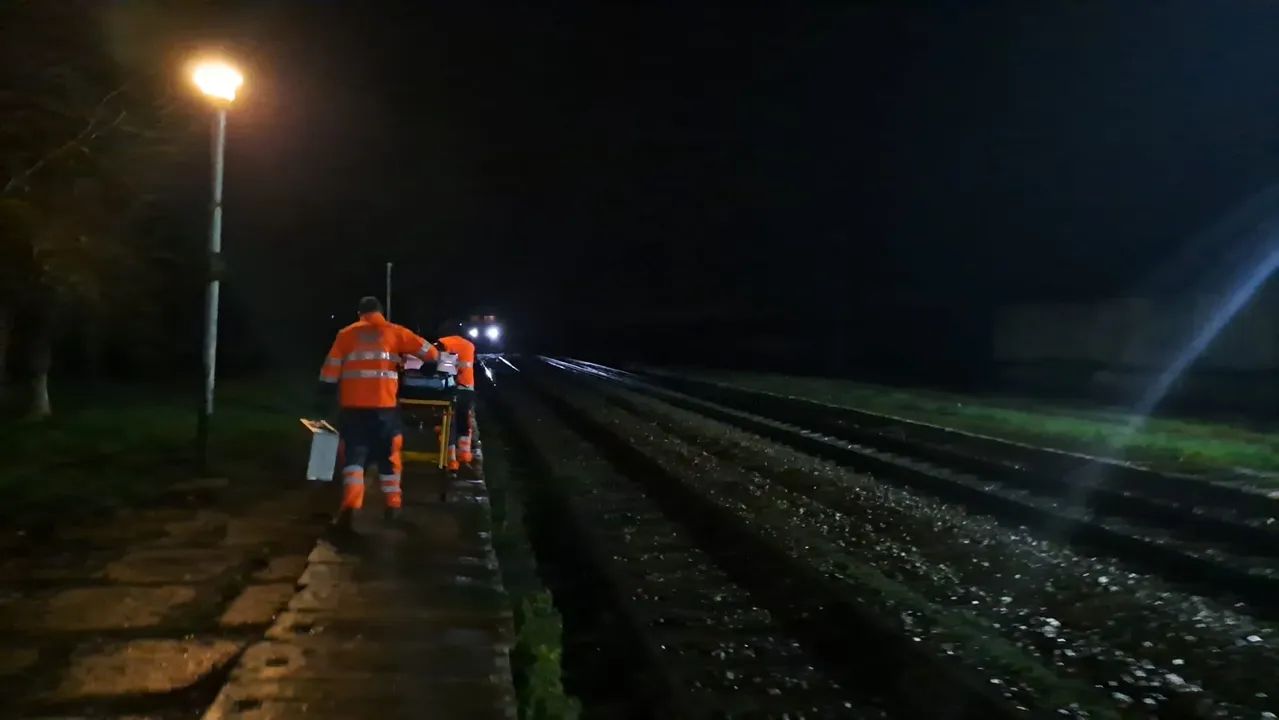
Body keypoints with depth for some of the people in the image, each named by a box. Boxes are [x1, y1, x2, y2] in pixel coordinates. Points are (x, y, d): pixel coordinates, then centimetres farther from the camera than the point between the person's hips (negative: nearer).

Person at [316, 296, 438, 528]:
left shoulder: (346, 333, 12)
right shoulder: (394, 332, 9)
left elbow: (331, 366, 5)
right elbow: (428, 352, 8)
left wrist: (325, 396, 8)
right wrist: (436, 354, 30)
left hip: (352, 405, 1)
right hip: (384, 405, 0)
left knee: (353, 453, 5)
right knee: (388, 453, 14)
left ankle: (350, 505, -12)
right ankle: (393, 504, 21)